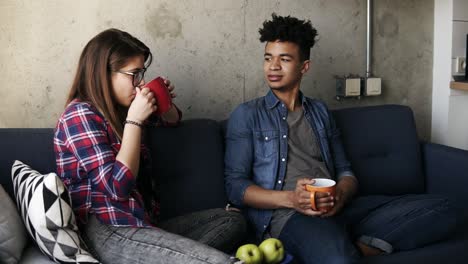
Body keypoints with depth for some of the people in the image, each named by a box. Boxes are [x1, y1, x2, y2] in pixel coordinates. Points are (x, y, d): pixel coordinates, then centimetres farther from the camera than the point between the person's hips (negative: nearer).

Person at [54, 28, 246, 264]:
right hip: (109, 232, -10)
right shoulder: (80, 115, -10)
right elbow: (117, 187, -19)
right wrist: (134, 120, -16)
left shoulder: (118, 109, 15)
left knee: (232, 220, 1)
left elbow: (171, 120, 33)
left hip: (141, 223, 10)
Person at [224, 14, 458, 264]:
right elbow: (235, 185, 2)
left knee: (440, 208, -14)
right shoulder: (246, 115, 10)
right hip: (288, 215, -6)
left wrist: (341, 194, -5)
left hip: (337, 209, 6)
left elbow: (344, 171, 21)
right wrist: (289, 198, -16)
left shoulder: (319, 111, 23)